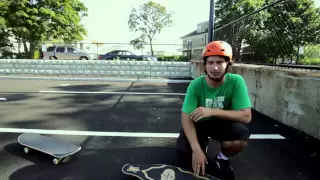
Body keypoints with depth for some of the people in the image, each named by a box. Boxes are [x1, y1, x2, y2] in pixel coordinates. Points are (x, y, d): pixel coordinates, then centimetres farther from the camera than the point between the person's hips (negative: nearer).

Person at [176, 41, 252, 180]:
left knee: (242, 135, -32)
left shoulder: (236, 81, -22)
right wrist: (197, 149, -35)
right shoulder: (196, 85, -22)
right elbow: (186, 117, -23)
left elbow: (246, 116, -26)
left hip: (223, 123, 0)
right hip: (200, 123, 1)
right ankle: (203, 144, 15)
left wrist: (212, 111, -37)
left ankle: (222, 158, 4)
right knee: (183, 149, -24)